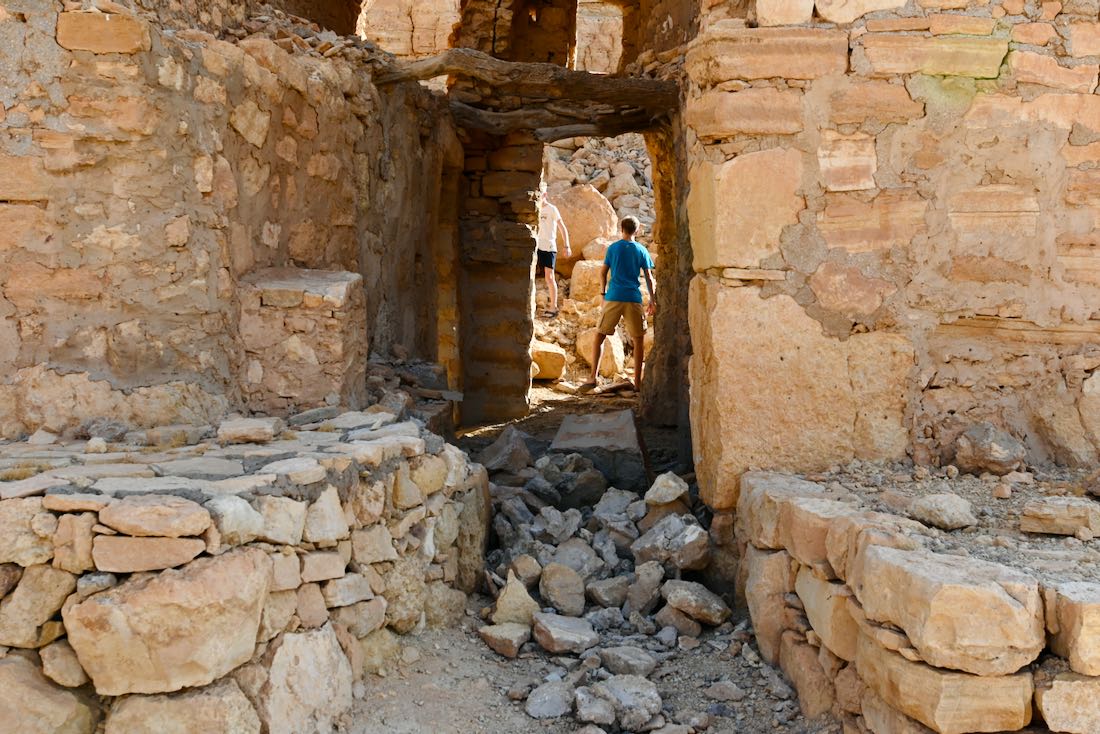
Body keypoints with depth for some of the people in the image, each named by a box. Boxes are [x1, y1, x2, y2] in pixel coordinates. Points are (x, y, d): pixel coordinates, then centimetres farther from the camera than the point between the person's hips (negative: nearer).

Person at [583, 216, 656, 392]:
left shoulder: (613, 248, 4)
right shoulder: (641, 250, 5)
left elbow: (603, 273, 3)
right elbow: (648, 278, 4)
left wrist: (603, 294, 14)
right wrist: (653, 300, 10)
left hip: (613, 298, 0)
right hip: (634, 298, 0)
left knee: (599, 336, 8)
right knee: (639, 340, 9)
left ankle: (594, 377, -2)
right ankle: (637, 382, 7)